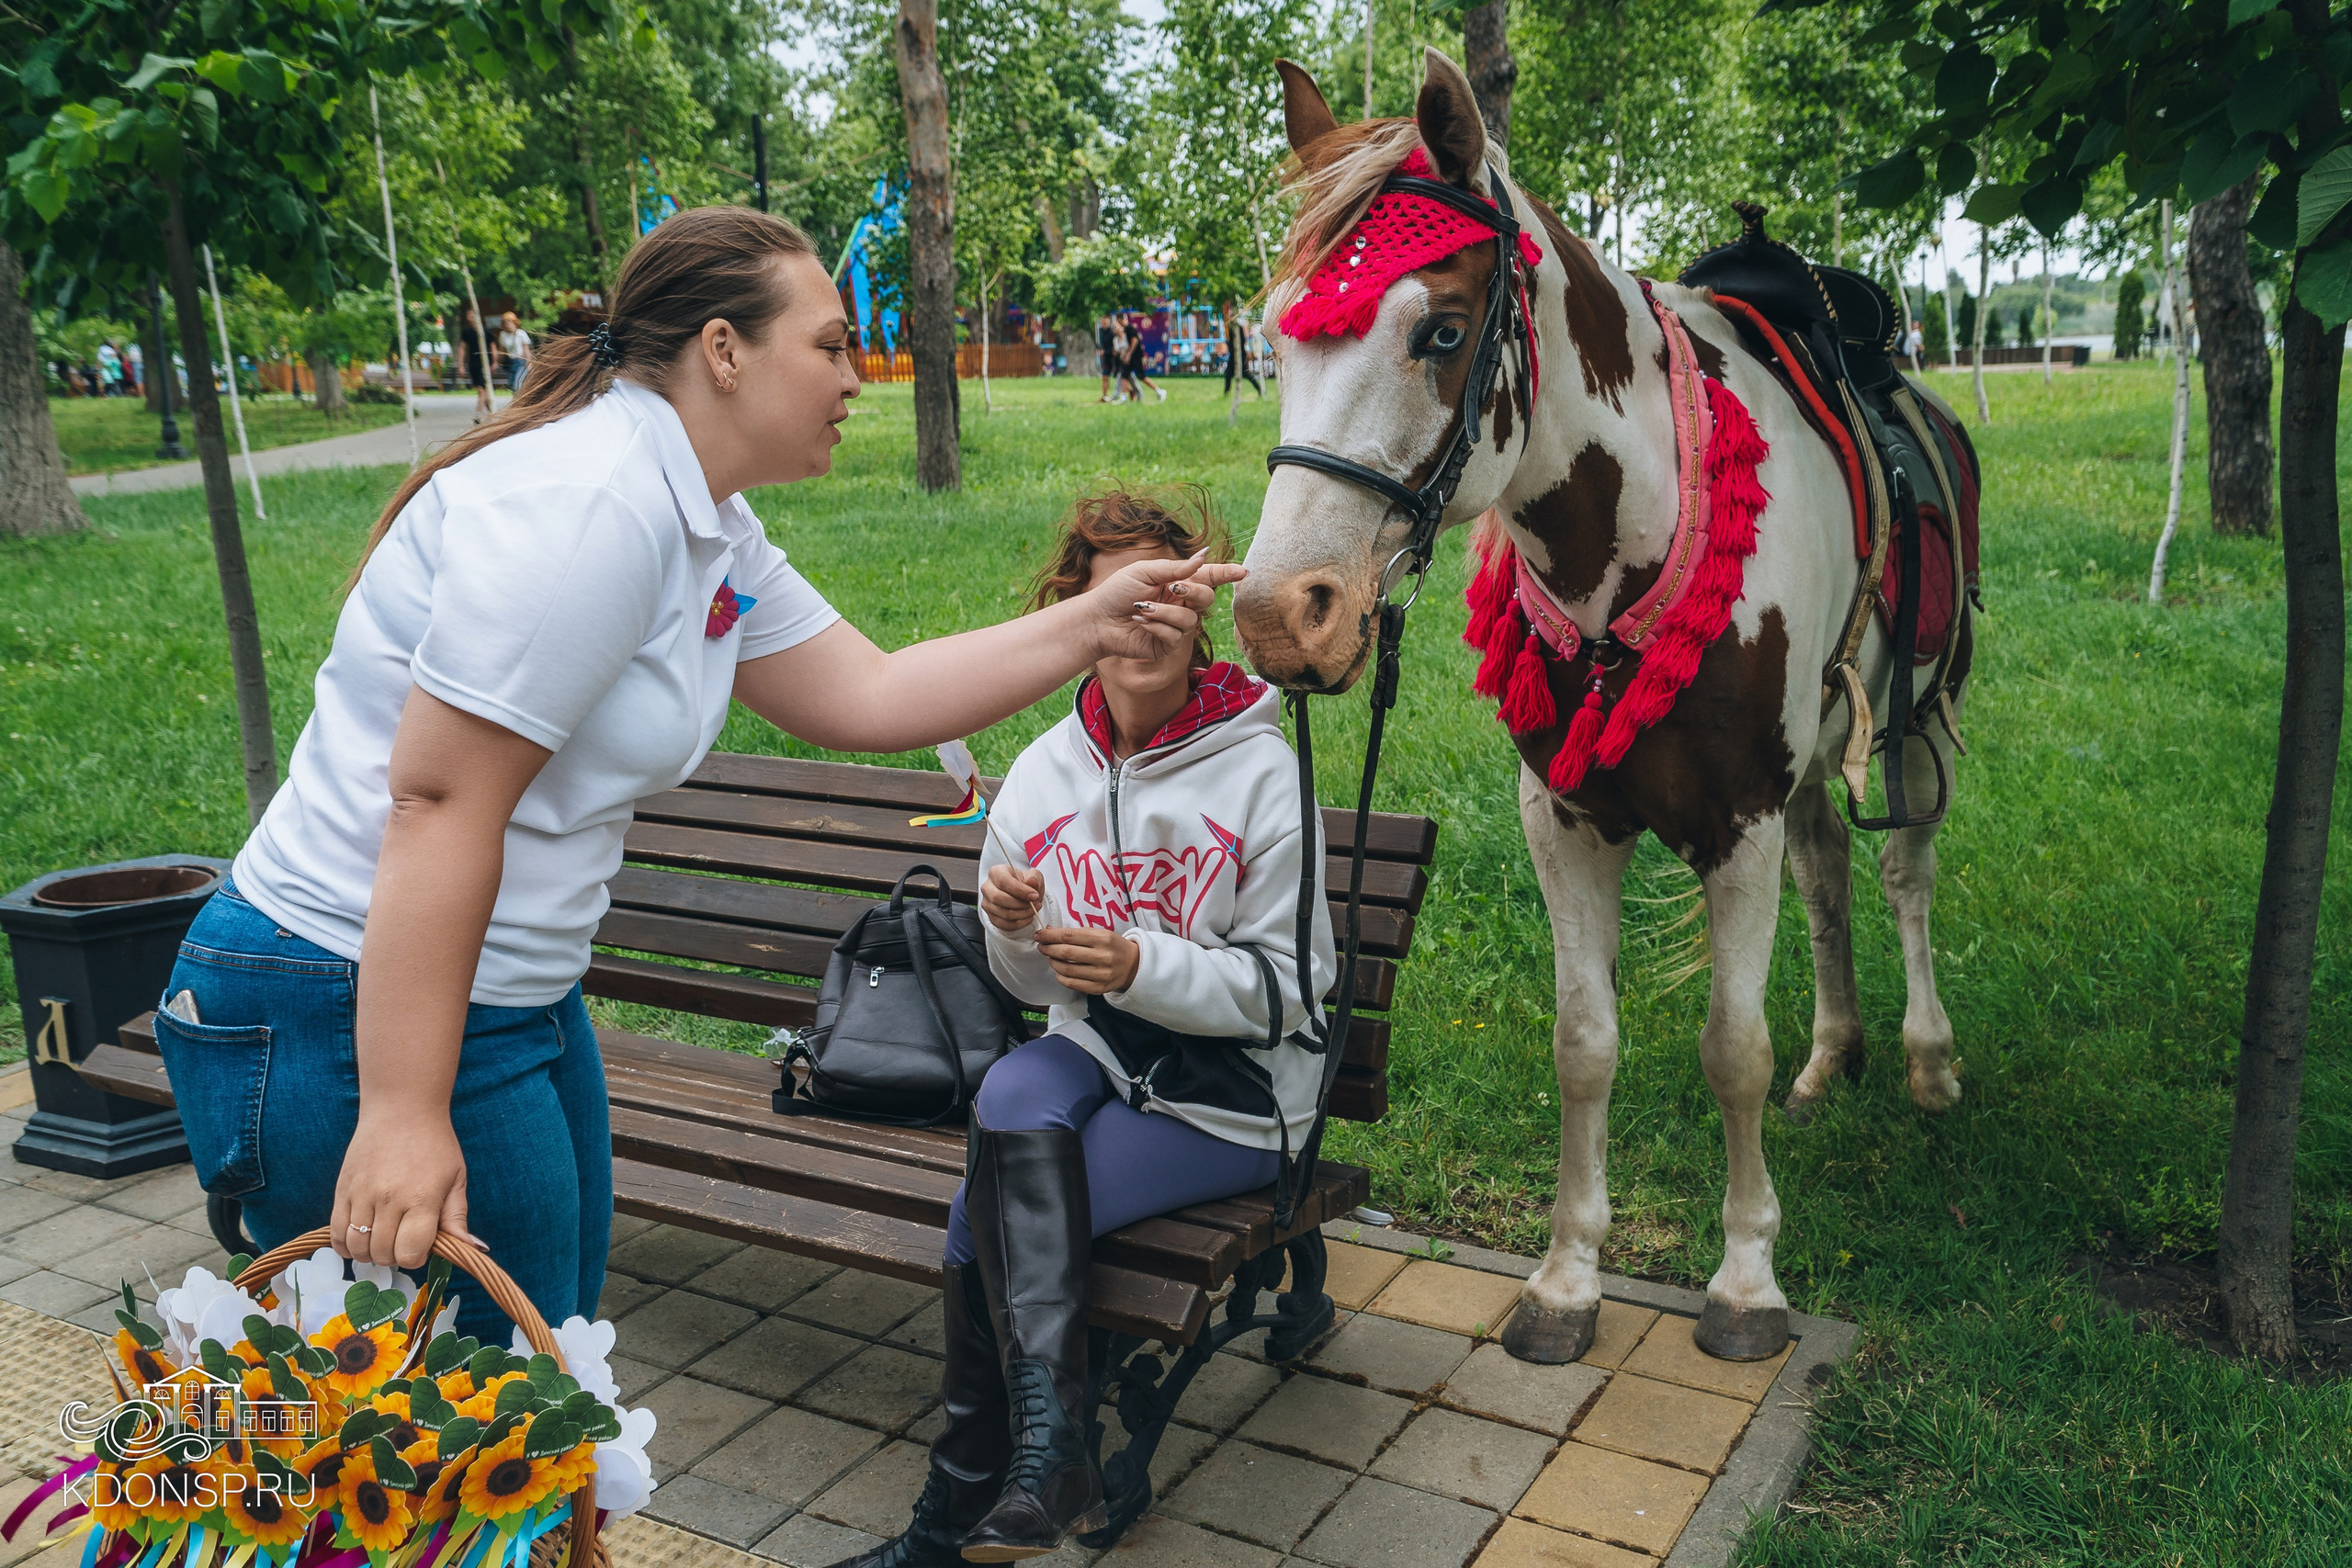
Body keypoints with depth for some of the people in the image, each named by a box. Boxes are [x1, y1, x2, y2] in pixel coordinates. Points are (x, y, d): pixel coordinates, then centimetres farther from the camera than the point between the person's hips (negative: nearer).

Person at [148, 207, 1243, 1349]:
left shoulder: (712, 527, 8)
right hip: (354, 1014, -10)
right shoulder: (587, 503, -23)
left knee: (557, 1337, 20)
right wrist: (403, 1116, -27)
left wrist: (1095, 624, 6)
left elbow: (867, 699, 11)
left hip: (514, 994, 10)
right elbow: (440, 805, -27)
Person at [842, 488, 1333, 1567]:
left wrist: (1142, 966, -26)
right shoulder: (1047, 770, 3)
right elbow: (1033, 985, 10)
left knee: (986, 1223, -20)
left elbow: (1291, 986, -11)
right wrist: (1013, 928, -14)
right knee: (1011, 1096, -32)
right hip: (1095, 1048, 4)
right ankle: (1052, 1437, -27)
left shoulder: (1259, 773, -11)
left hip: (1234, 1084, -4)